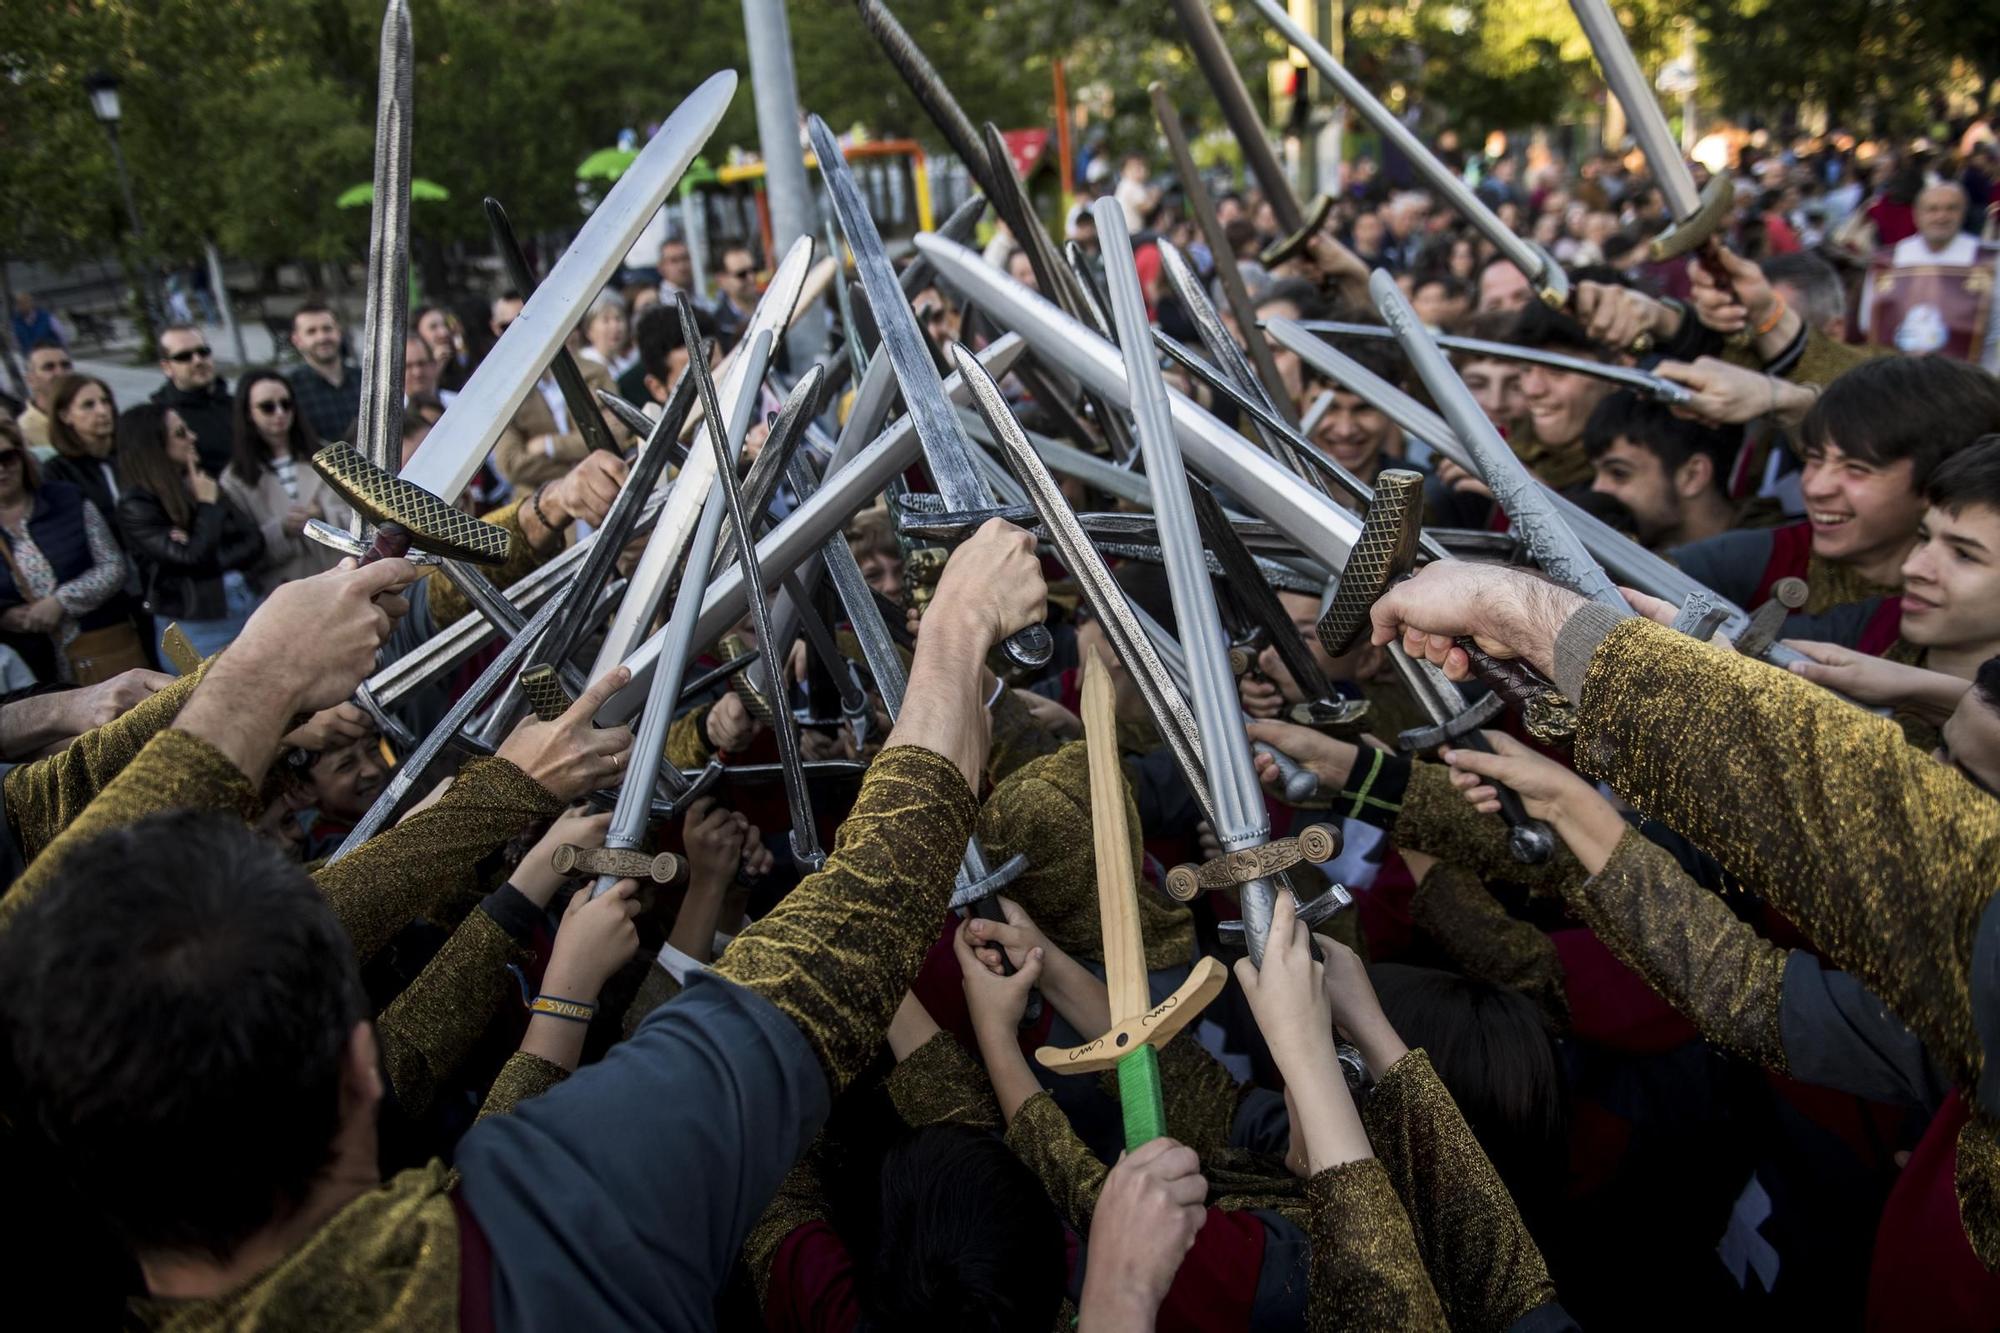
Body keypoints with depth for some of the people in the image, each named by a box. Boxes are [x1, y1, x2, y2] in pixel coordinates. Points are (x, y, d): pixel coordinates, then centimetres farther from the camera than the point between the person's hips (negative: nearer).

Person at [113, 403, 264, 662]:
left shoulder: (200, 483, 7)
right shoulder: (136, 506, -10)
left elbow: (254, 542, 1)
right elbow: (195, 560, -19)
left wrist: (213, 558, -16)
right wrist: (208, 505, -9)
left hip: (248, 610, 5)